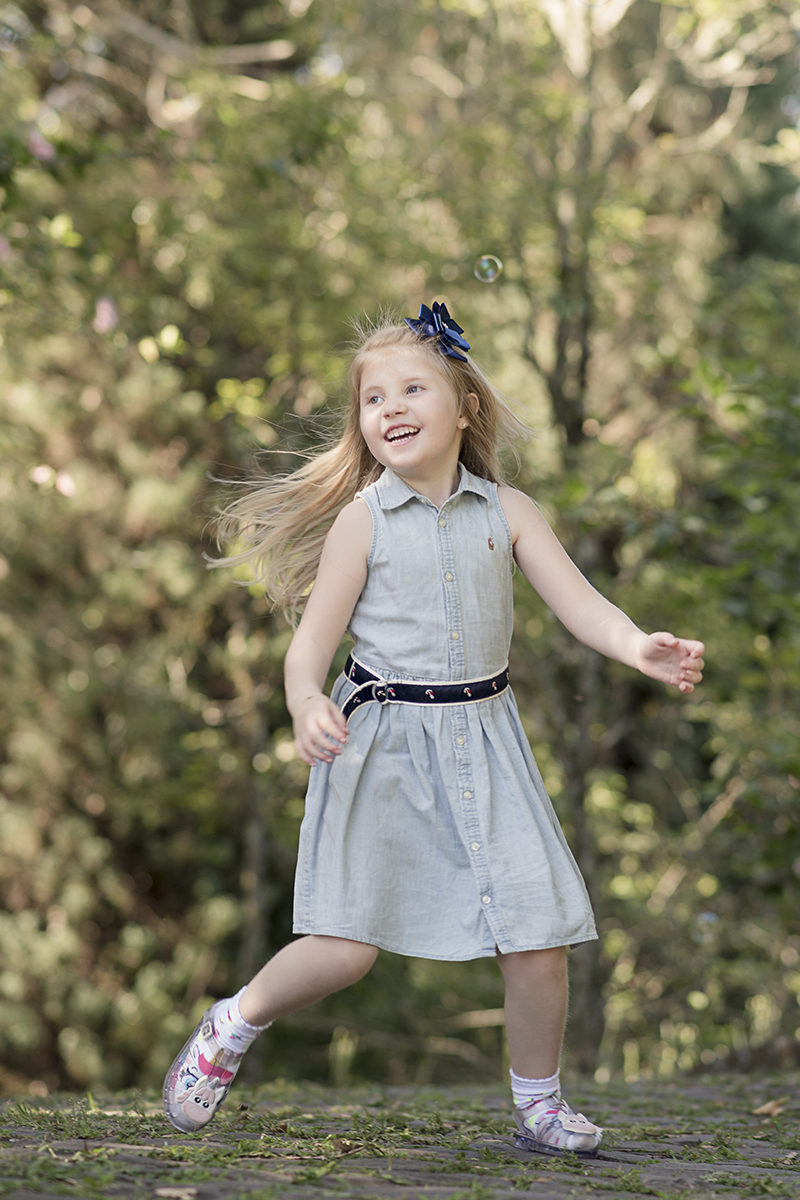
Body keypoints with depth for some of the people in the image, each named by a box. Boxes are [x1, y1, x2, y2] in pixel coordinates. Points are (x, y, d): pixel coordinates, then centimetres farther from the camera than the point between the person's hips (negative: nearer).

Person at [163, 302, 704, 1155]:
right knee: (344, 947, -5)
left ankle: (537, 1101, 17)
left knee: (538, 937, -3)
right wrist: (307, 707, -26)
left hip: (483, 740, 3)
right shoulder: (362, 519, -4)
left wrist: (641, 648, -23)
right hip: (381, 744, -3)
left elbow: (579, 603, -3)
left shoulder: (506, 511, 4)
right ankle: (234, 1024, 22)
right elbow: (311, 643, -4)